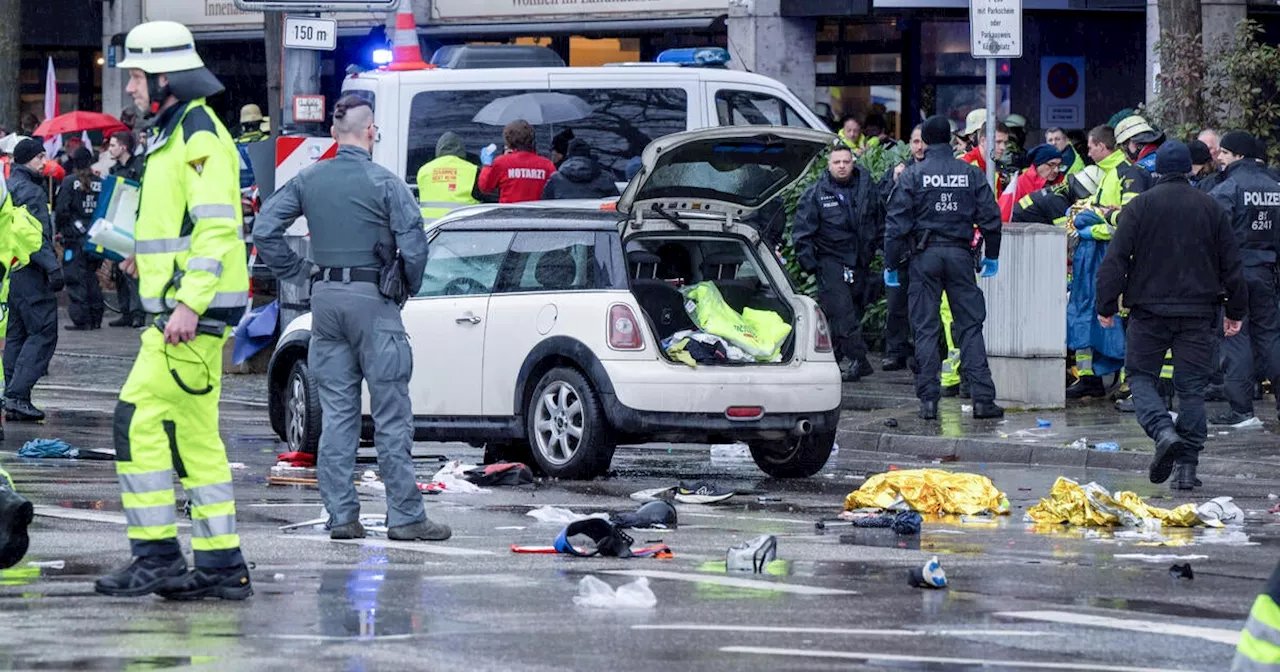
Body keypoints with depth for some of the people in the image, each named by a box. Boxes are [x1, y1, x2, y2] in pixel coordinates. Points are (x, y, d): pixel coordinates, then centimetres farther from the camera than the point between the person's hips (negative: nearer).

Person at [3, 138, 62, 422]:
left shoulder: (9, 187, 18)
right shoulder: (30, 191, -13)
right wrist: (53, 266, -21)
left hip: (11, 270, 10)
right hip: (29, 272, -10)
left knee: (16, 335, 12)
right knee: (43, 332, -8)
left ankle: (13, 400, 12)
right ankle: (17, 395, -16)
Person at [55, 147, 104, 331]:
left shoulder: (70, 182, -8)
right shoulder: (100, 183, 1)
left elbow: (61, 210, -10)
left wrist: (60, 229, 5)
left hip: (75, 237, -4)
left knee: (76, 277, 0)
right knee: (91, 276, 16)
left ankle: (81, 320, -5)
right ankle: (96, 318, 17)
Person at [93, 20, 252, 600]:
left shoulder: (200, 135, -13)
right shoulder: (176, 132, 19)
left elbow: (217, 227, -21)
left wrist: (188, 302, -27)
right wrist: (150, 254, 17)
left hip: (193, 311, -11)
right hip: (183, 307, 11)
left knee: (139, 421, -12)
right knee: (194, 435, 10)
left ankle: (156, 555, -10)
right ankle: (221, 567, 11)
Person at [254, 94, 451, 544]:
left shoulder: (308, 181, 5)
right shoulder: (385, 183, -9)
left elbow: (264, 229, 4)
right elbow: (413, 245, -13)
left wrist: (298, 273, 9)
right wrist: (410, 287, 5)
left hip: (325, 299, 5)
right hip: (372, 299, -5)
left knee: (336, 412, 8)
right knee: (391, 413, -2)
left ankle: (341, 516, 7)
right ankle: (405, 516, -2)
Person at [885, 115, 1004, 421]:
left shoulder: (912, 175, -3)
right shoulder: (971, 173, 3)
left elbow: (897, 222, -5)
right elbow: (990, 217, 5)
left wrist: (890, 263, 1)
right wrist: (992, 256, 17)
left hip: (925, 256, -1)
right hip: (960, 254, 1)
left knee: (926, 329, 3)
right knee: (970, 326, 4)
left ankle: (928, 400, -1)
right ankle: (983, 398, -1)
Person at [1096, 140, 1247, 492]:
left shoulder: (1140, 206, -3)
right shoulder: (1211, 208, 5)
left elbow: (1116, 260, -6)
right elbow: (1231, 263, 9)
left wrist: (1106, 305, 1)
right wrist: (1236, 311, 18)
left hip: (1150, 310, -2)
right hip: (1198, 312, 2)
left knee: (1140, 376, 8)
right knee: (1192, 387, 6)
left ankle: (1164, 431, -19)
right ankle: (1187, 466, 3)